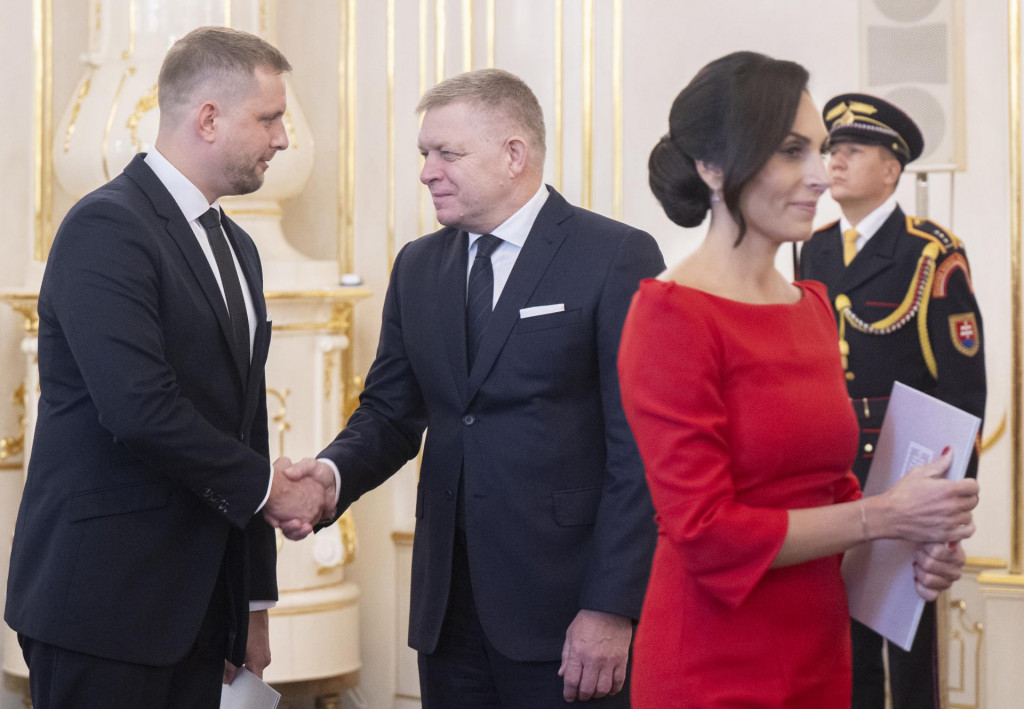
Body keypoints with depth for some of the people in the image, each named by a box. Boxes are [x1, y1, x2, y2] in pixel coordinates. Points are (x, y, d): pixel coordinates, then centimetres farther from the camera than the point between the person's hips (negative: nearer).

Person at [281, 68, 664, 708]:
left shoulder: (618, 258, -7)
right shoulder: (417, 267, 12)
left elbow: (640, 448, -10)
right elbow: (390, 411, 14)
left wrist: (611, 607, -15)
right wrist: (332, 474, -8)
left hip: (565, 608, -5)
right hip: (448, 604, 5)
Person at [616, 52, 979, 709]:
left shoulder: (813, 304, 9)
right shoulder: (672, 314, -14)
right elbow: (703, 531, -17)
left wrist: (918, 545, -1)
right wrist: (883, 516, -15)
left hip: (821, 654, 7)